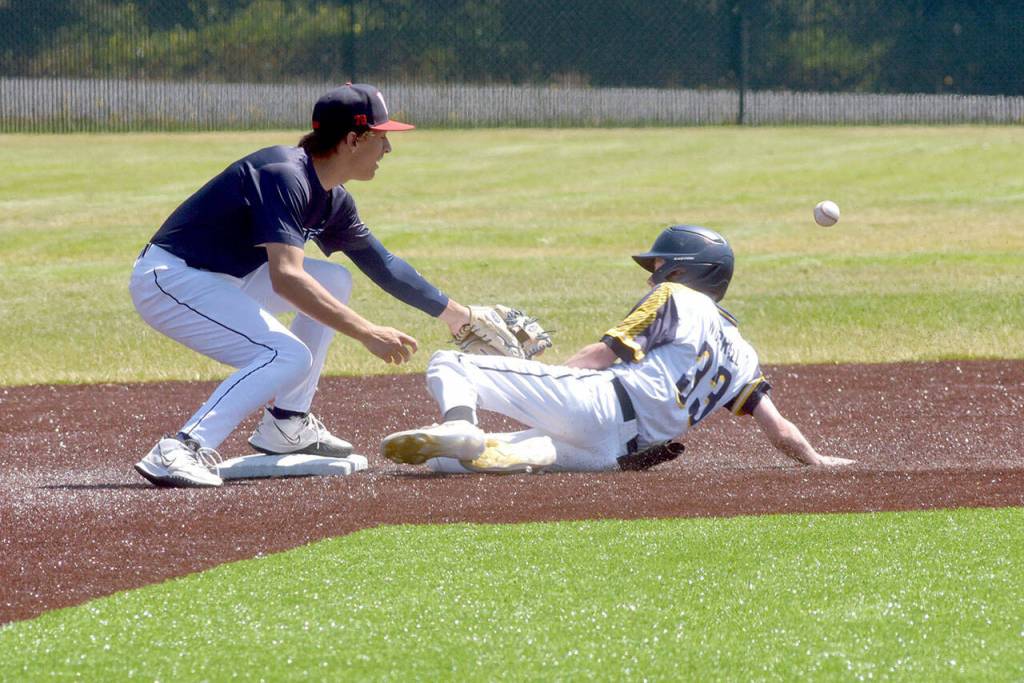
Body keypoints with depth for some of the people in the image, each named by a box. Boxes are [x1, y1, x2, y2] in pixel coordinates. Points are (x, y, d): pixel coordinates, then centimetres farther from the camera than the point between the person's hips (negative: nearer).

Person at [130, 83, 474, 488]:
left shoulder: (332, 199, 8)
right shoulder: (286, 177, -23)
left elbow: (382, 265, 23)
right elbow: (285, 278, -34)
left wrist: (452, 312, 24)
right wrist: (367, 333, -36)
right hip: (168, 281, -10)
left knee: (333, 282, 11)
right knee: (289, 357, -23)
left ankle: (285, 425, 10)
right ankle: (181, 451, -30)